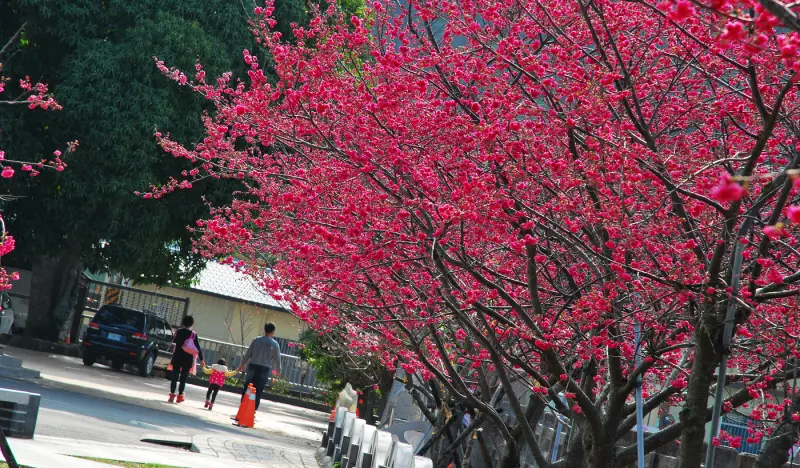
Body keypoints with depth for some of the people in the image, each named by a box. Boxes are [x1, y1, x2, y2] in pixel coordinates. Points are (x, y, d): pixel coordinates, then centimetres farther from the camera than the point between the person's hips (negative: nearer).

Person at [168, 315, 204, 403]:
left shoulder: (178, 332, -3)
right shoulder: (193, 335, -7)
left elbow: (174, 341, 12)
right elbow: (198, 348, -6)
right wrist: (201, 359, -2)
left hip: (177, 357, 1)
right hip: (188, 359, -1)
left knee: (174, 377, 5)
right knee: (183, 378, 7)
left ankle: (172, 395, 0)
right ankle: (180, 396, 9)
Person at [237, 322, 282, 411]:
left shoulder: (256, 340, 4)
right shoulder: (274, 344, -1)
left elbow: (248, 353, 7)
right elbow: (277, 358, 4)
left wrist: (243, 364, 20)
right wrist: (278, 370, 19)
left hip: (253, 366, 2)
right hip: (264, 369, -2)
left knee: (247, 388, 8)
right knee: (258, 391, 2)